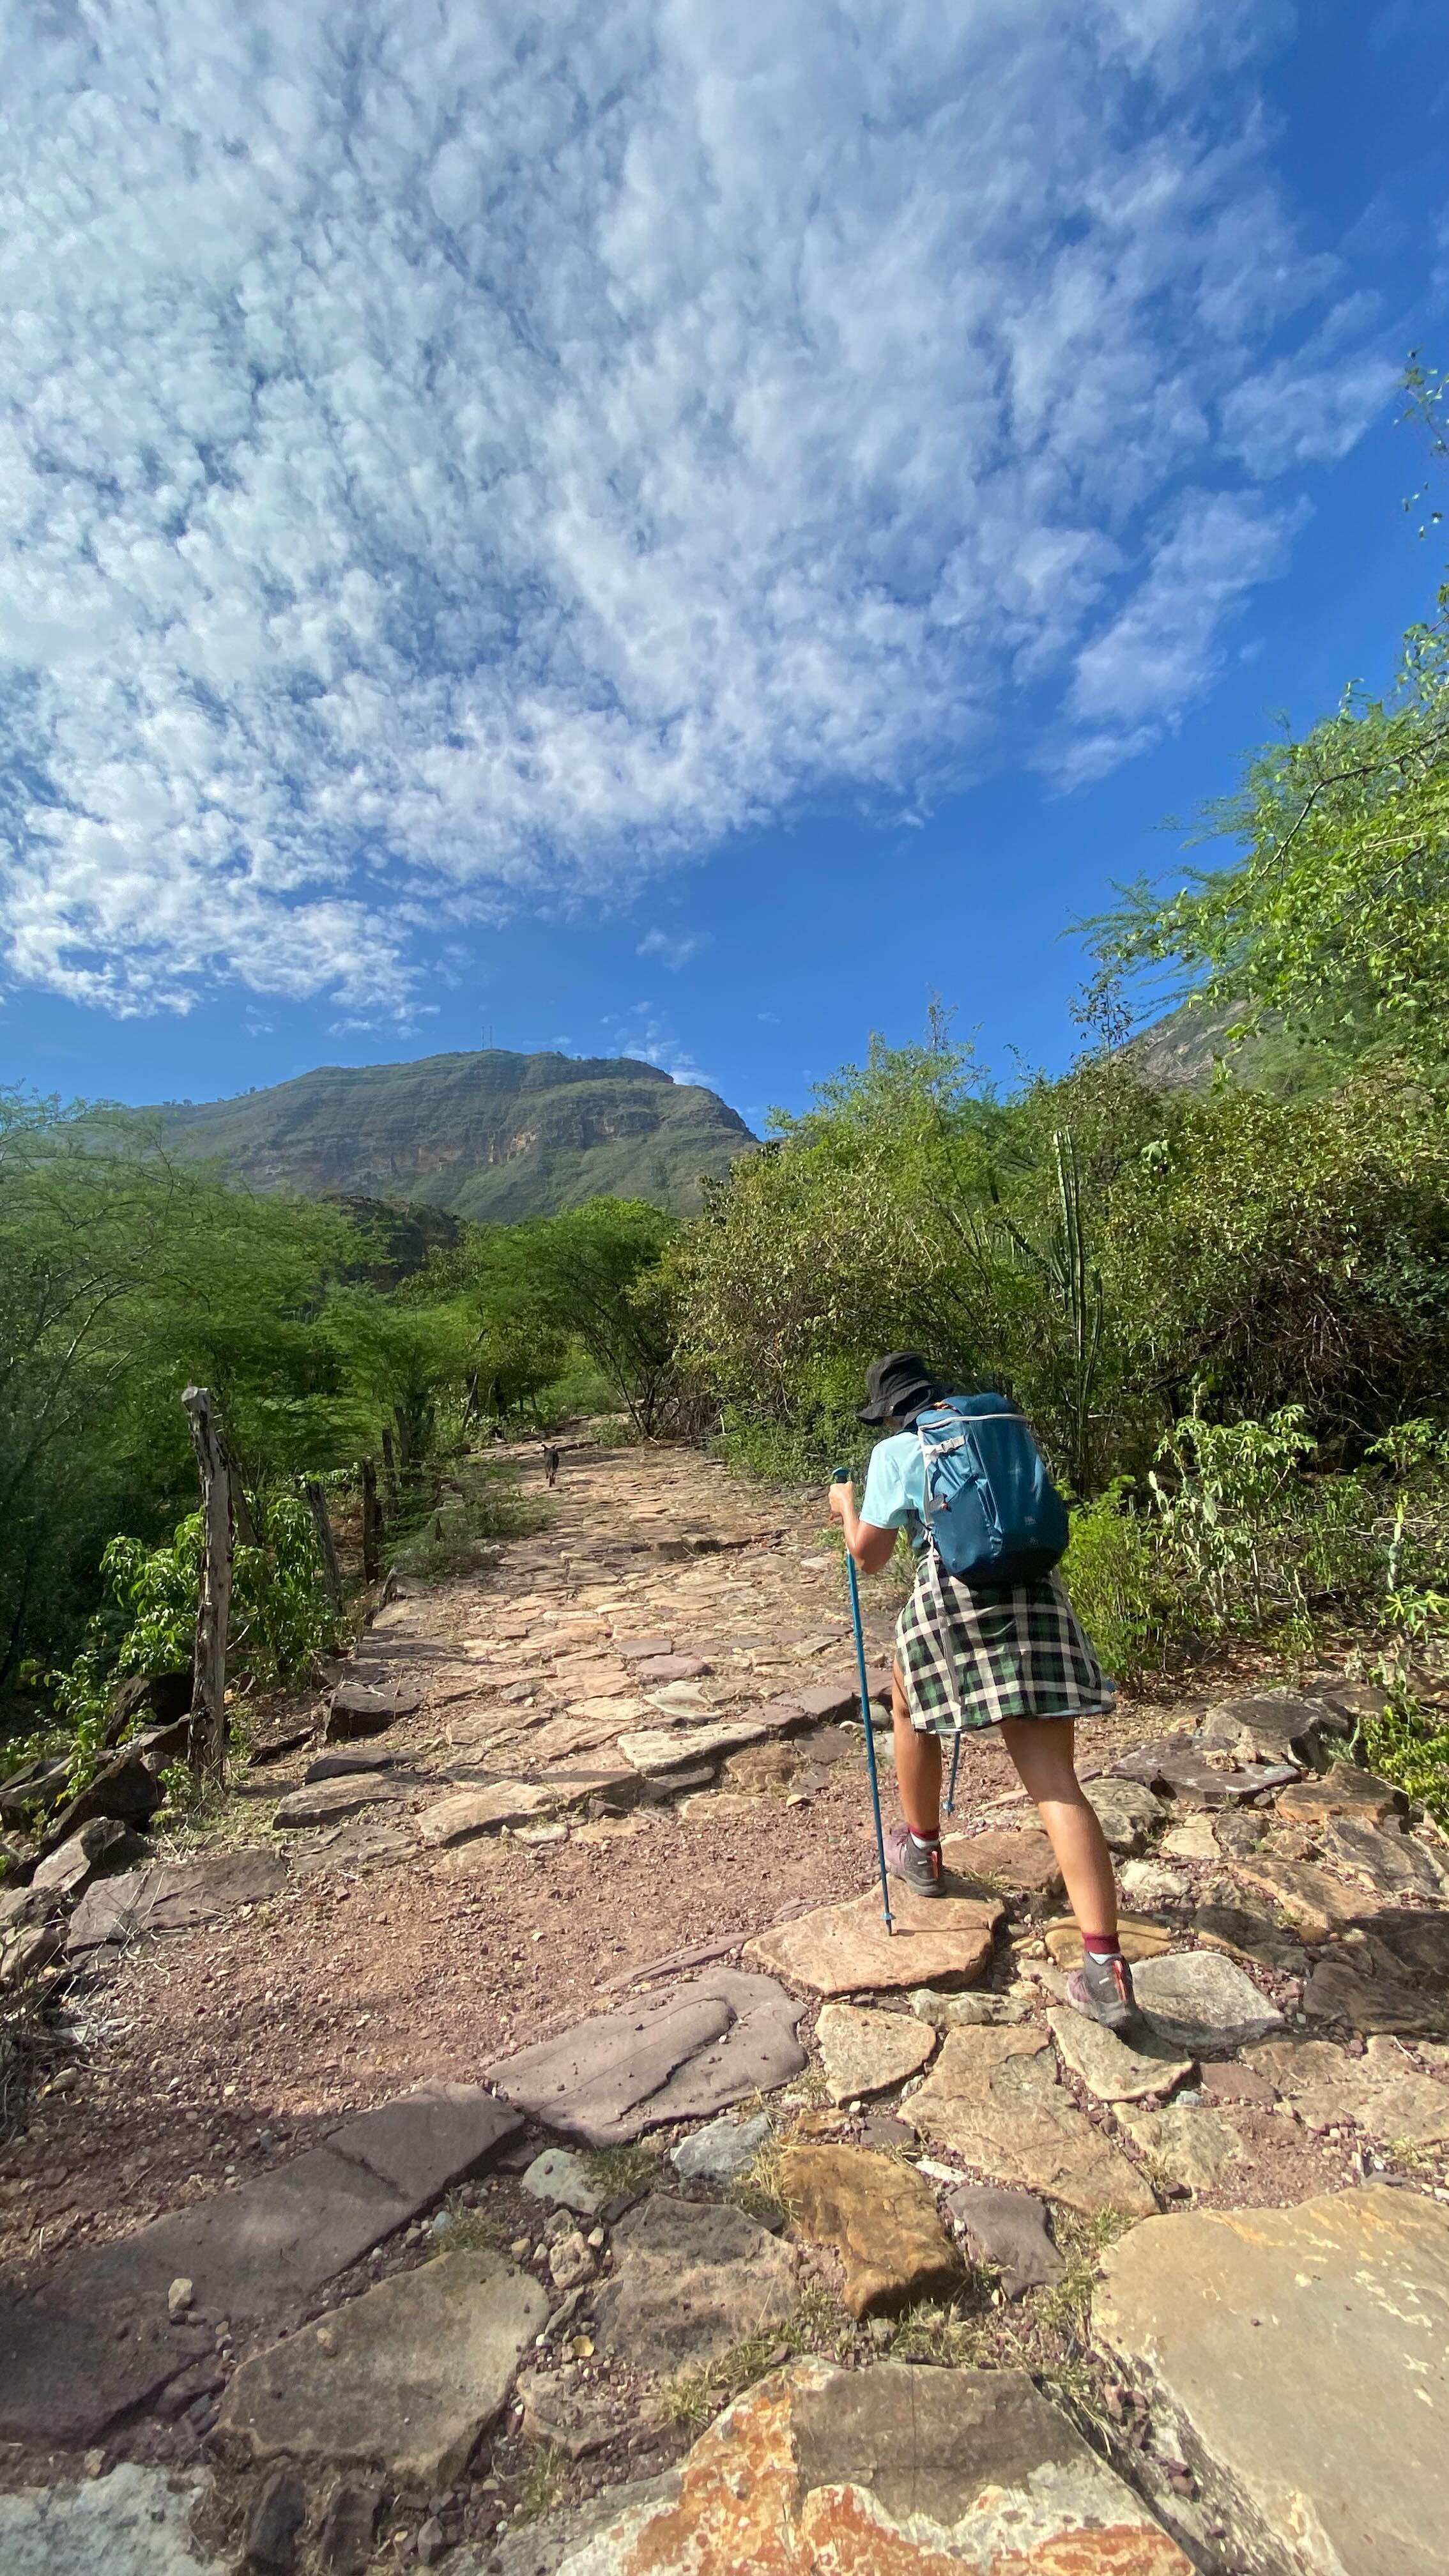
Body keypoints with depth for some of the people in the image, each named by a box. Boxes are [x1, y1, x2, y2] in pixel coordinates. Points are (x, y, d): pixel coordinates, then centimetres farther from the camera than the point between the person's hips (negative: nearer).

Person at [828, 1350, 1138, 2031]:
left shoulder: (895, 1452, 5)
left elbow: (868, 1556, 6)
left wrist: (847, 1506, 24)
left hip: (952, 1597, -4)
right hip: (1035, 1592, 4)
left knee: (911, 1709, 27)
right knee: (1055, 1781, 2)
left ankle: (921, 1851, 43)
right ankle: (1105, 1968, -4)